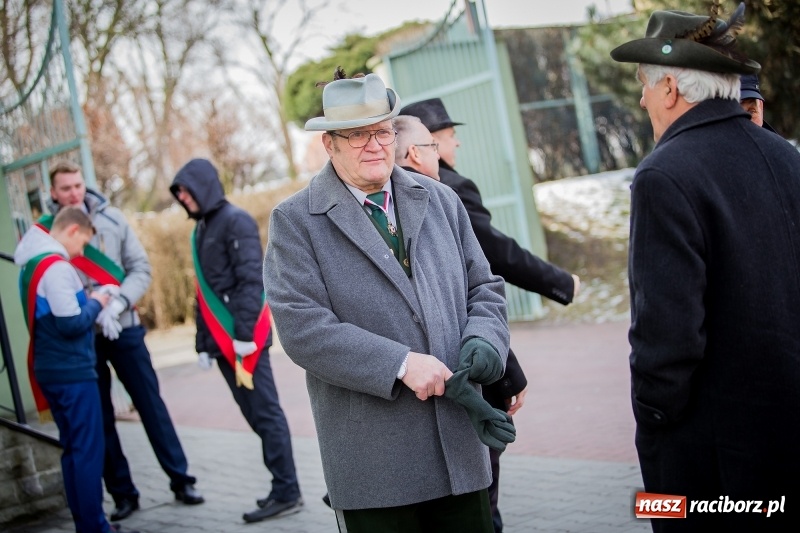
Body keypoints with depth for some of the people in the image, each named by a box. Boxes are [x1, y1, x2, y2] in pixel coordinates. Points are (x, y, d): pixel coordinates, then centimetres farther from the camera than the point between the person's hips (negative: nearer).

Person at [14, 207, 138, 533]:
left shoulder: (33, 264, 12)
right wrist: (95, 304, -6)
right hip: (72, 371, -10)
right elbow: (71, 323, -22)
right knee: (88, 450, -3)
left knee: (74, 449, 14)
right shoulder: (56, 266, -18)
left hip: (51, 369, 10)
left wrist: (86, 300, 8)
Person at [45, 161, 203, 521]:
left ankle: (181, 481, 15)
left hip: (124, 329, 1)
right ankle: (123, 493, 19)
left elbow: (141, 268, 0)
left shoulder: (111, 219, 1)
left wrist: (117, 303, -16)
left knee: (151, 405, 5)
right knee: (100, 418, 8)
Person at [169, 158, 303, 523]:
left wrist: (244, 332, -21)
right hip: (223, 340, 8)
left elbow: (252, 279, -15)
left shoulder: (235, 221, -6)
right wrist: (203, 342, 17)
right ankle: (282, 488, 14)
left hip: (244, 337, -8)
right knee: (255, 414, 8)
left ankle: (286, 493, -2)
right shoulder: (201, 230, 19)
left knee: (265, 412, -6)